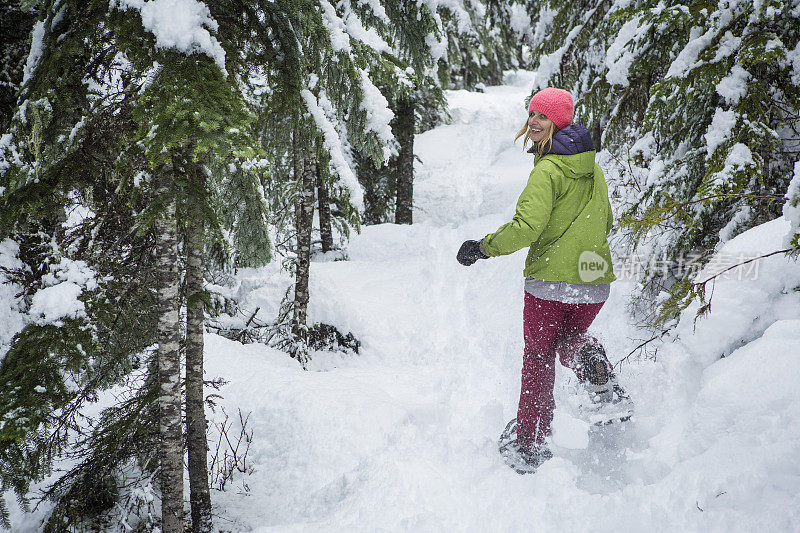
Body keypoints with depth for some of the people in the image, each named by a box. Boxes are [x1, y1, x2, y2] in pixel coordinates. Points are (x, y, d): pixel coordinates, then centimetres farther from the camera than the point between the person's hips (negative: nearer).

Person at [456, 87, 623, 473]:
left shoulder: (548, 170, -14)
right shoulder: (593, 168, 9)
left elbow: (527, 227, -23)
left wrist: (482, 247, -10)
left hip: (549, 281, -6)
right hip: (595, 282, 6)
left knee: (538, 359, 10)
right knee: (570, 341, 28)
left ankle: (530, 445, 12)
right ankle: (600, 380, -7)